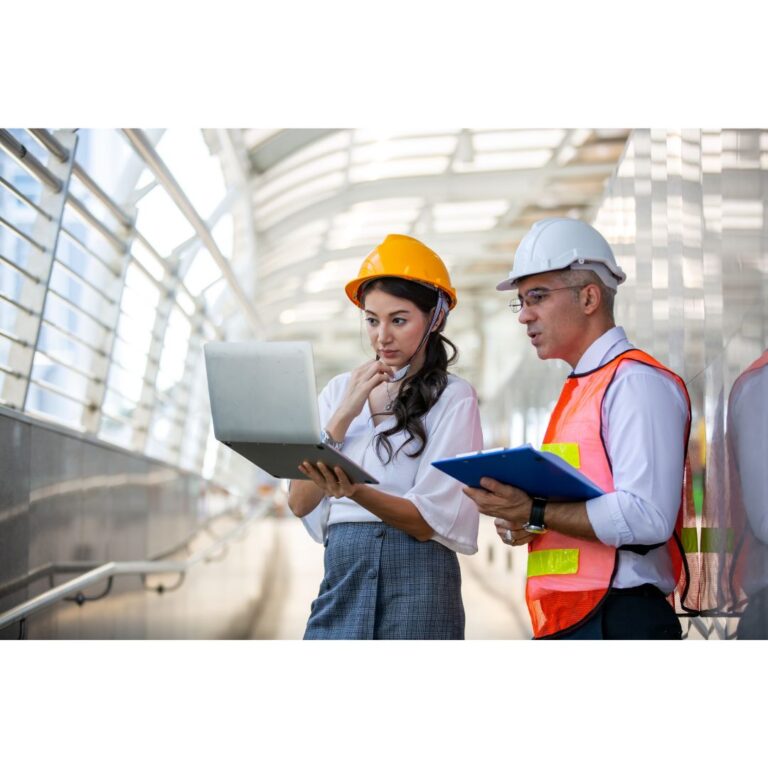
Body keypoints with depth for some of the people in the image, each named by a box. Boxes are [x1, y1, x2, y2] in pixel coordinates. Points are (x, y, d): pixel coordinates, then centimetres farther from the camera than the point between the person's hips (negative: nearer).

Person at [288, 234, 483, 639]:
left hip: (416, 578, -4)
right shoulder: (339, 390, 13)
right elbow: (300, 503, 4)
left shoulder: (453, 398, 0)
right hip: (341, 577, 4)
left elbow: (426, 520, -8)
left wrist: (354, 491, -25)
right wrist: (344, 415, -6)